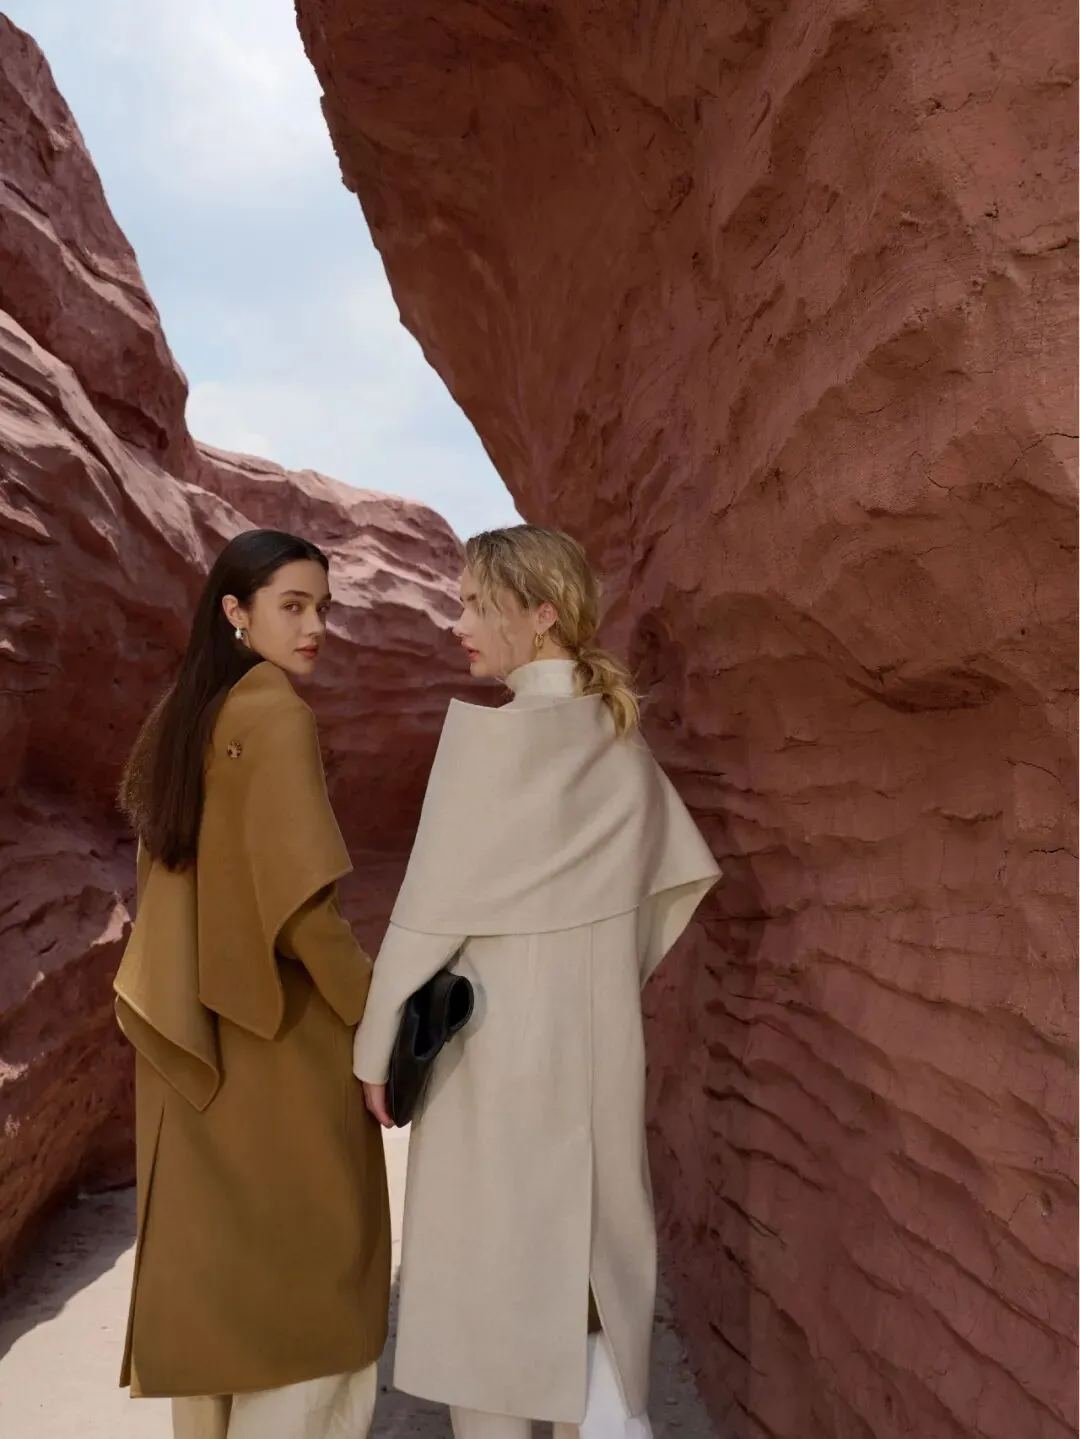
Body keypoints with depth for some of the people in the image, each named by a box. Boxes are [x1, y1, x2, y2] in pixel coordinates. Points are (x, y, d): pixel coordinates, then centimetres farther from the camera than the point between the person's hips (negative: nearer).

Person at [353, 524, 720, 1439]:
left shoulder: (490, 728, -16)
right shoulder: (621, 736, 4)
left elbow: (433, 907, -16)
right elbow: (684, 869, 13)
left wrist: (378, 1047, -6)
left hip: (496, 1040, -6)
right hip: (600, 1038, 7)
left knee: (485, 1267, 9)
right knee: (595, 1247, 18)